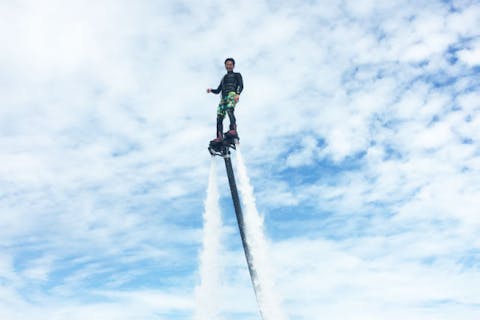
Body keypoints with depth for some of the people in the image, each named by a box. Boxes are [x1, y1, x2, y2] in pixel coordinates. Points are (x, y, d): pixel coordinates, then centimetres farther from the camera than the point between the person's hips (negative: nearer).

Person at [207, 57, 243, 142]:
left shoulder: (237, 75, 22)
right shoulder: (223, 78, 39)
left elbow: (241, 85, 3)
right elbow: (218, 91, 34)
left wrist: (238, 94, -18)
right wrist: (211, 90, 11)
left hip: (232, 94, -6)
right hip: (223, 98, 6)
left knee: (229, 110, -35)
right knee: (219, 117, -12)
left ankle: (233, 130, -51)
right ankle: (219, 137, -20)